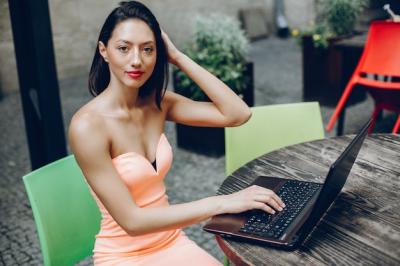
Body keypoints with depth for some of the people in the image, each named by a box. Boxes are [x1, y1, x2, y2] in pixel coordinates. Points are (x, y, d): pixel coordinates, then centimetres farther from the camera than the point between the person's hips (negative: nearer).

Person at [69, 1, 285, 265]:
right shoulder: (88, 125, -21)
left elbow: (238, 114, -10)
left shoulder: (157, 103, -2)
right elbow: (132, 220, -23)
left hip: (173, 243, 6)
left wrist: (179, 57, -12)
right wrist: (219, 203, -27)